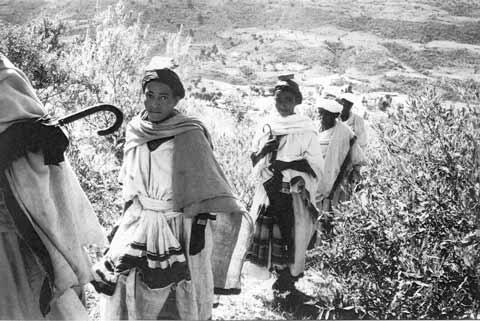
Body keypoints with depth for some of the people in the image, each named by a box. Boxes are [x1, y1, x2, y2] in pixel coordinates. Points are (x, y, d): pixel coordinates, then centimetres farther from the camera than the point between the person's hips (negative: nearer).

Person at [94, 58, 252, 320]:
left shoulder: (190, 136, -12)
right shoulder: (135, 132, 3)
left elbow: (209, 192, -9)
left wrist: (202, 224, -14)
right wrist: (130, 217, 16)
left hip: (179, 234, -4)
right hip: (138, 231, 5)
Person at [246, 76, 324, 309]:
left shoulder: (306, 130, -2)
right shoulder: (267, 128, 11)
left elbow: (315, 166, -6)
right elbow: (254, 158, 17)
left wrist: (287, 164, -16)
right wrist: (263, 150, -4)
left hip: (294, 194, -4)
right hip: (270, 191, 4)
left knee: (292, 240, -4)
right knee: (270, 238, 4)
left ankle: (287, 285, 9)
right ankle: (284, 284, 17)